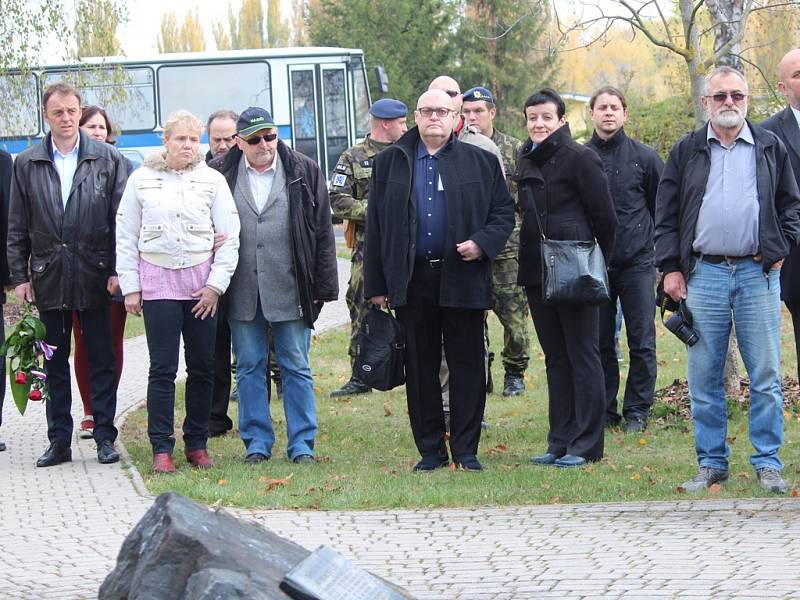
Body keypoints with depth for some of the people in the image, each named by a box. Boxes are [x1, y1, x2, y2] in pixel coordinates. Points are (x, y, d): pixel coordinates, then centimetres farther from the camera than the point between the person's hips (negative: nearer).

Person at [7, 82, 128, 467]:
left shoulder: (108, 159, 1)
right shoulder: (27, 164, 5)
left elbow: (121, 218, 0)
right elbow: (17, 227, 7)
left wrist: (118, 270, -6)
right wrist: (19, 276, 2)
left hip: (95, 277, -2)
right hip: (48, 279, 2)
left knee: (102, 360, 3)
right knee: (55, 364, 7)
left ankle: (105, 438, 11)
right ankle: (59, 441, 13)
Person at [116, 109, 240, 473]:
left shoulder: (212, 180, 4)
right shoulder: (142, 180, 4)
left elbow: (229, 237, 3)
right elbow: (126, 237, 8)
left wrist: (216, 284, -5)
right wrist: (130, 287, 3)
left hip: (202, 282, 1)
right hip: (158, 281, -1)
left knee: (202, 367, 3)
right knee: (163, 368, -5)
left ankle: (197, 444, 14)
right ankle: (161, 447, -1)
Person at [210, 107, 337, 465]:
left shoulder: (303, 172, 2)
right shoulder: (220, 175, 2)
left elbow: (323, 232, 3)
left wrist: (323, 286, -1)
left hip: (289, 288, -1)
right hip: (242, 291, 1)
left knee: (296, 368, 4)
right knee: (249, 367, 7)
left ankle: (302, 444, 10)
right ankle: (256, 443, 15)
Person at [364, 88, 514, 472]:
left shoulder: (481, 162, 6)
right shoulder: (390, 163, 9)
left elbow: (503, 211, 9)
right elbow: (376, 225, 9)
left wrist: (483, 242, -11)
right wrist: (376, 285, 4)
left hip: (462, 278, -1)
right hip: (412, 280, 1)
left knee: (467, 365, 1)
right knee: (420, 368, 6)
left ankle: (466, 451, 8)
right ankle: (430, 451, 14)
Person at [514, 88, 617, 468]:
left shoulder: (580, 159, -8)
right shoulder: (526, 162, 13)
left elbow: (604, 217, -7)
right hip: (537, 273, 8)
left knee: (583, 357, -3)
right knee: (555, 359, 11)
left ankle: (585, 445, 0)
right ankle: (560, 442, 16)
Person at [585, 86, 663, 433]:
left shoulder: (644, 158, 3)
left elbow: (663, 208, 9)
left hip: (637, 263, -1)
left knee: (642, 343, -1)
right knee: (600, 343, 4)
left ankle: (637, 411, 7)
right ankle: (604, 411, 12)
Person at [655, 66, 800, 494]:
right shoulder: (686, 151, 10)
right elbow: (666, 214, 9)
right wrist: (670, 267, 1)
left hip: (757, 272, 0)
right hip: (703, 274, 1)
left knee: (765, 375, -1)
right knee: (704, 376, 2)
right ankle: (711, 463, 10)